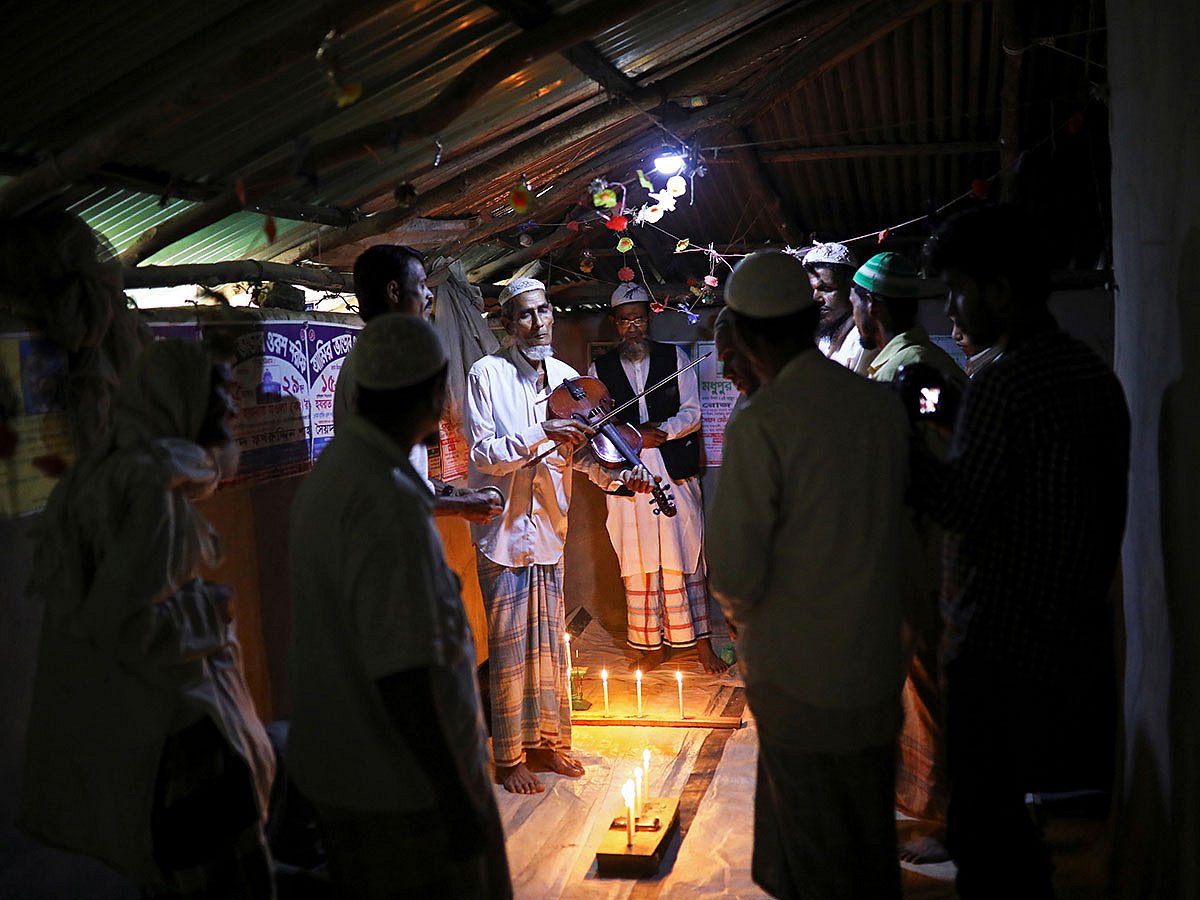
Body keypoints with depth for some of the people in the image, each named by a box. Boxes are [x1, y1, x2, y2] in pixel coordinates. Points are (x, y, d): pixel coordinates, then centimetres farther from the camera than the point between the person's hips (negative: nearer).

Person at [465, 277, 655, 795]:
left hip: (548, 526, 5)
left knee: (549, 639, 14)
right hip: (503, 526, -5)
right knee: (509, 645, 1)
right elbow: (483, 454, -17)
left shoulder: (565, 377, 5)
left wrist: (619, 475, -16)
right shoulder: (486, 374, -9)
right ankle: (510, 757, 15)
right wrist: (541, 435, -28)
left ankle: (548, 741, 29)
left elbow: (581, 449, 2)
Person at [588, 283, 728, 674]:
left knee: (685, 558, 1)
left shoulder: (674, 358, 10)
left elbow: (692, 414, 4)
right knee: (638, 563, 3)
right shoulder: (599, 369, 10)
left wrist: (662, 430, -13)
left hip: (675, 473, 0)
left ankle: (700, 642, 11)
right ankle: (651, 645, 14)